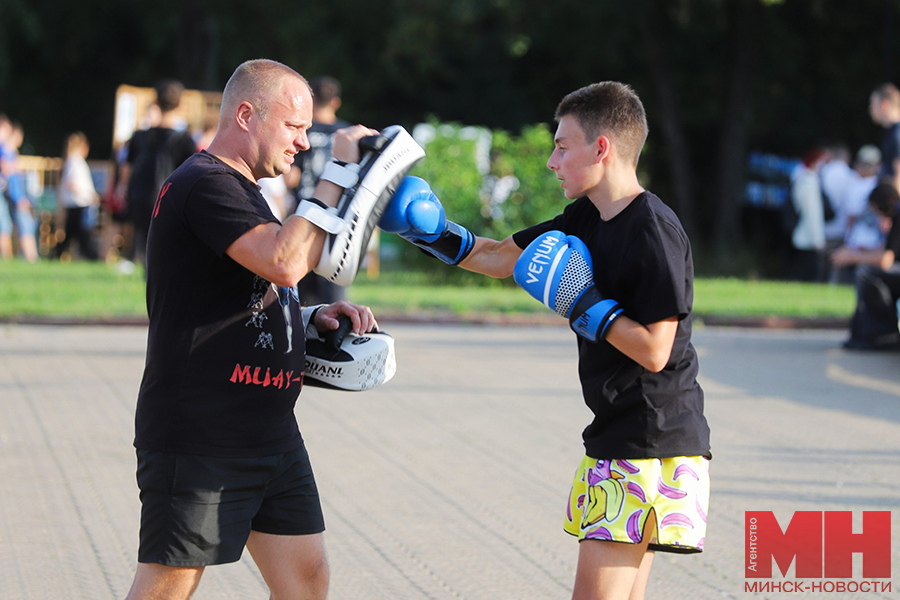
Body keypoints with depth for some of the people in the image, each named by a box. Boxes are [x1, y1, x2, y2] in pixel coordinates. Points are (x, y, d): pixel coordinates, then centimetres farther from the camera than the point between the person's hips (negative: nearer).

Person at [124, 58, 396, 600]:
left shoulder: (243, 190, 20)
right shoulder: (205, 184, -14)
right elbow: (284, 262, -28)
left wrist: (313, 319, 7)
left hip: (269, 433, 10)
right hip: (197, 437, -10)